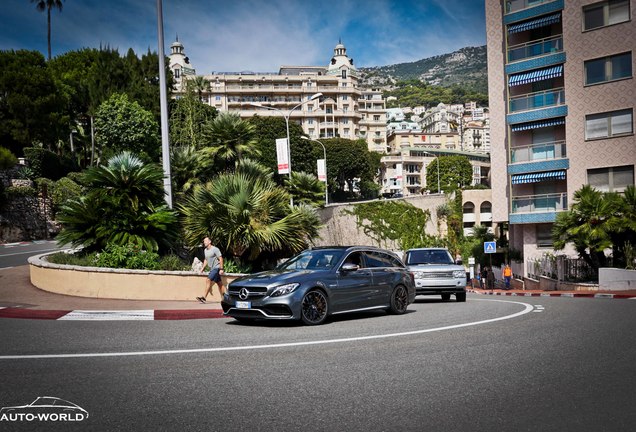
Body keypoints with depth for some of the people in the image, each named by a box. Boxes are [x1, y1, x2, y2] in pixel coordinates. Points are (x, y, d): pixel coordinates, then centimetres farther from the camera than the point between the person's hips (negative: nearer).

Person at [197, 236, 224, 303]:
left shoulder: (215, 249, -12)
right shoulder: (205, 250, 13)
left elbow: (221, 259, -14)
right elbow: (206, 260, 24)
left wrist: (221, 269, -19)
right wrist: (203, 268, 15)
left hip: (216, 268, -8)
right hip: (212, 269, 9)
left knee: (208, 280, -17)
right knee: (219, 284, 11)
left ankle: (204, 298, -19)